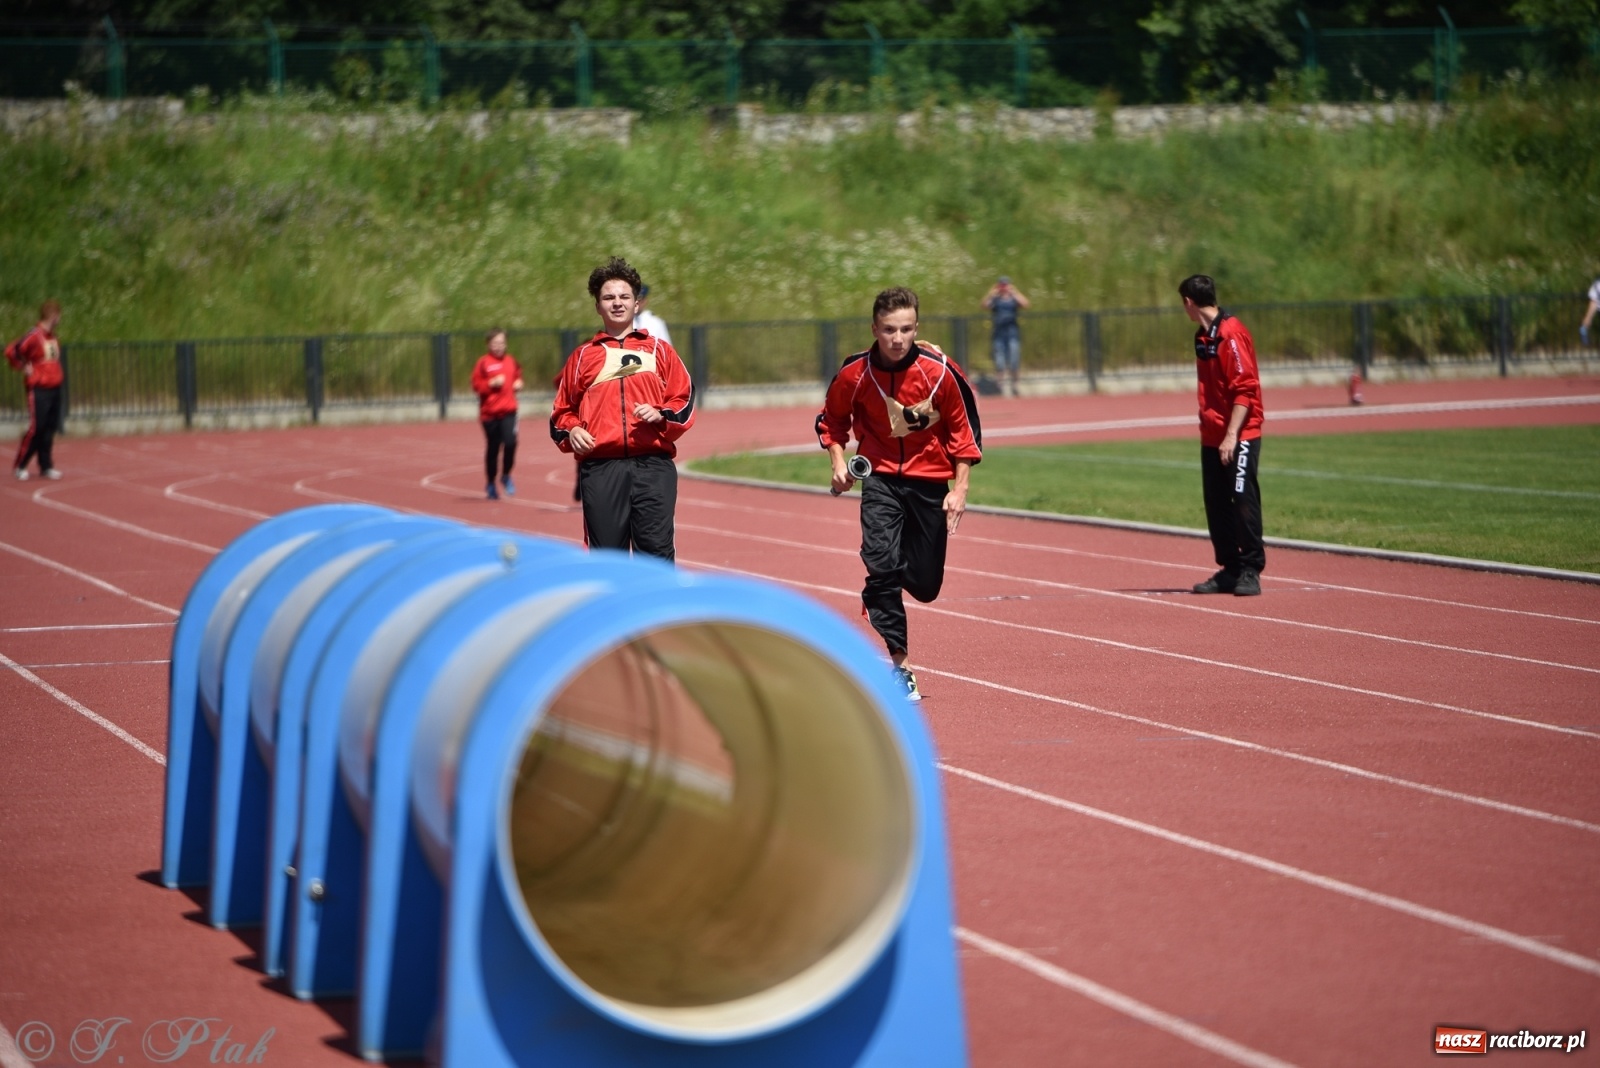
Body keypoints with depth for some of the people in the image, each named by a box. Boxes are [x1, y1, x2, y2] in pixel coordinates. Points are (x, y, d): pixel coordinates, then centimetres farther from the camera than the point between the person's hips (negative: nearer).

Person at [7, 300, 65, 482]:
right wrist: (23, 367, -12)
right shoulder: (34, 336, -16)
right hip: (39, 390, -8)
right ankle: (19, 466, 3)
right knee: (35, 429, -8)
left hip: (54, 388, 8)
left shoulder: (52, 337, 11)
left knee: (50, 429, 8)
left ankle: (46, 466, 15)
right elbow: (11, 351, -21)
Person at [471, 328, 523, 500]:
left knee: (511, 442, -18)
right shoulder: (483, 362, -3)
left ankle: (506, 476, 6)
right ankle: (491, 485, 21)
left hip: (508, 410, 2)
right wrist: (492, 384, -18)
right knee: (492, 449, 5)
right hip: (490, 413, -2)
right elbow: (476, 385, -5)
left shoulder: (511, 360, 9)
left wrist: (518, 383, 5)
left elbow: (517, 375, 25)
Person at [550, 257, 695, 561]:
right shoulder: (582, 356, 17)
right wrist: (571, 431, 0)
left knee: (656, 549, -9)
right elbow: (561, 410, 21)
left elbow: (685, 401, 12)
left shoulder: (659, 350, 15)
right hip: (600, 469, 1)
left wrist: (661, 415, -8)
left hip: (653, 467, -1)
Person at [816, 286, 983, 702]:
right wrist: (839, 462, -7)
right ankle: (897, 665, -14)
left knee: (925, 584, 5)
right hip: (881, 477, 0)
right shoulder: (855, 374, -12)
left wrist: (960, 488, -5)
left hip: (930, 479, 1)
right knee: (882, 564, -20)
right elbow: (831, 420, 7)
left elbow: (964, 429, -3)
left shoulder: (940, 371, -15)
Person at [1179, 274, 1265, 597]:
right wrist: (1208, 431, 15)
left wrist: (1232, 436, -21)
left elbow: (1245, 389, -18)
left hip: (1239, 437, -9)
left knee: (1243, 502, -6)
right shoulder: (1203, 336, 14)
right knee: (1217, 506, 8)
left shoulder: (1231, 333, -14)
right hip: (1212, 437, 9)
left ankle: (1250, 571, -1)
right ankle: (1230, 570, 15)